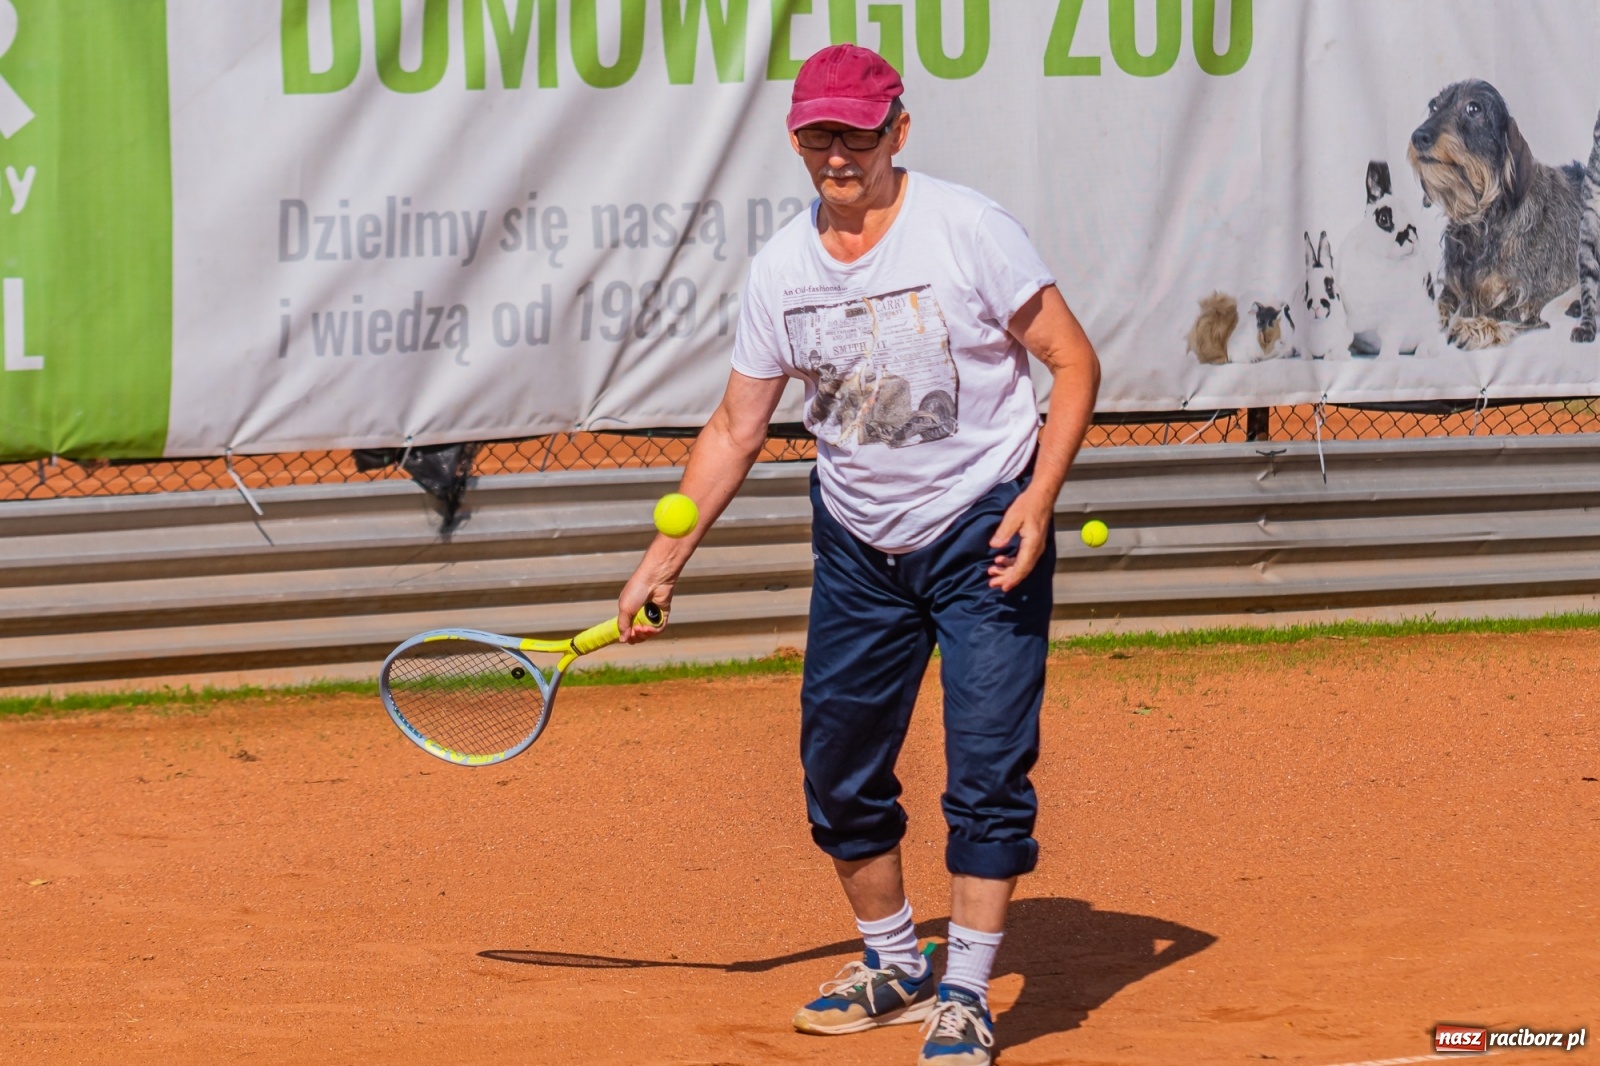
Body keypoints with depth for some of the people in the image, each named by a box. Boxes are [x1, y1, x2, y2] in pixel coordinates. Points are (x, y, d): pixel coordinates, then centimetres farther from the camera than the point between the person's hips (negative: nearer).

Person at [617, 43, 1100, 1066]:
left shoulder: (969, 230, -15)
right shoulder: (782, 269, -2)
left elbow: (1074, 362, -10)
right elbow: (737, 427, 8)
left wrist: (1039, 496, -20)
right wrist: (665, 559, 6)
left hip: (985, 532, -5)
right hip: (857, 547, 5)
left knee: (989, 768, -11)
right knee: (839, 772, 9)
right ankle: (893, 964, 28)